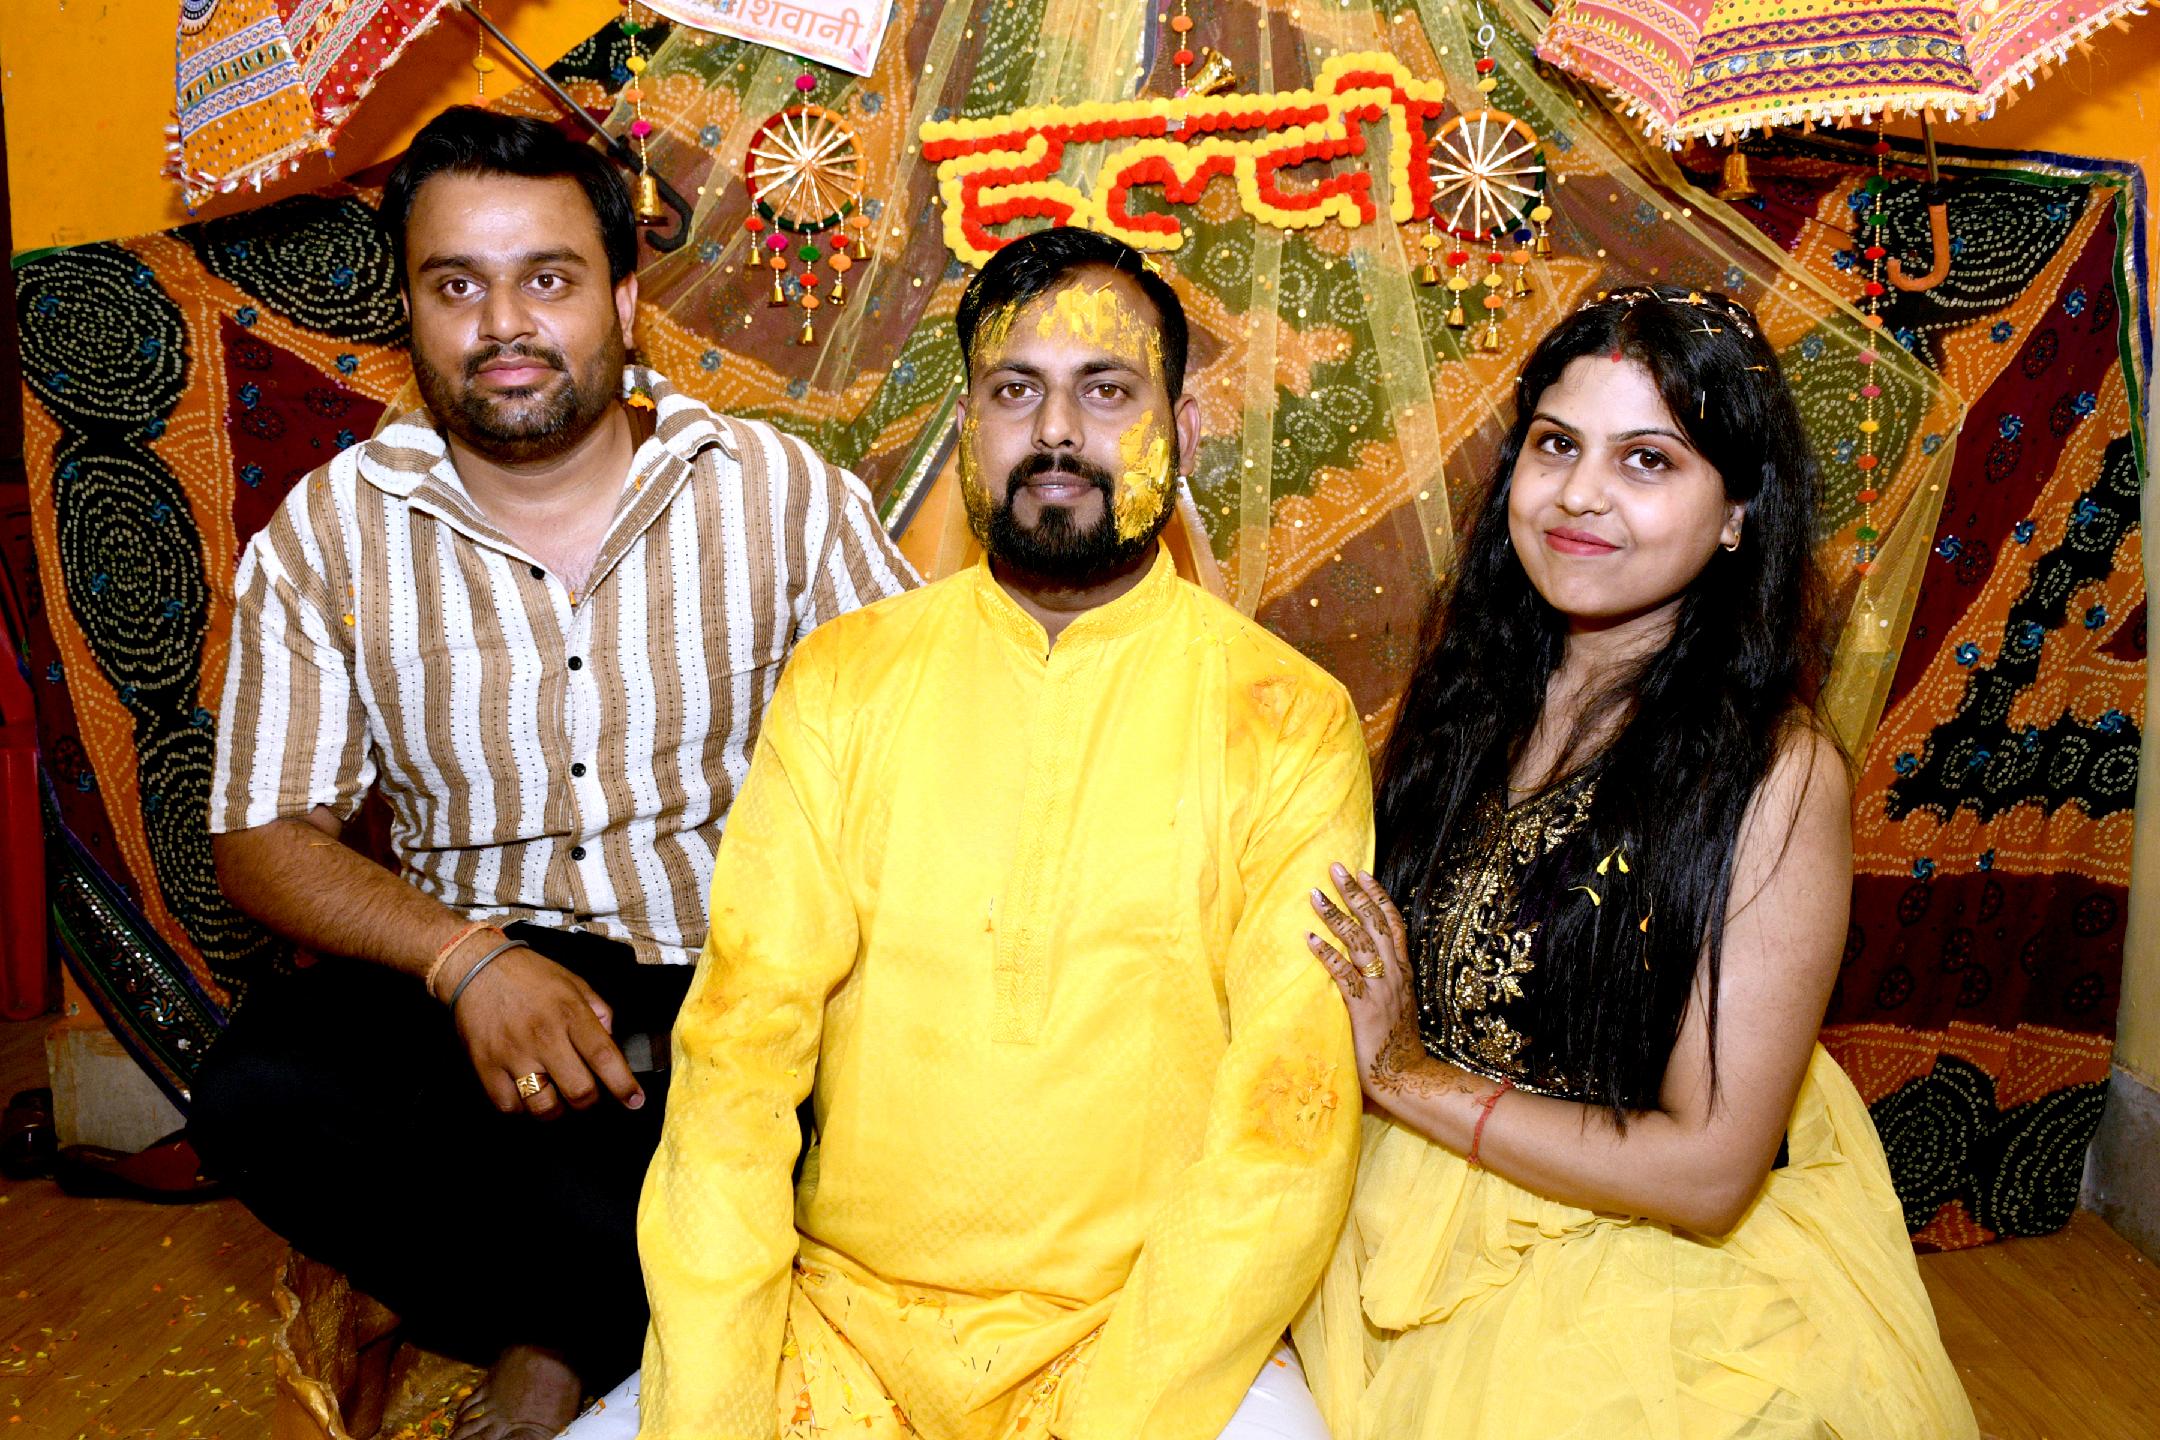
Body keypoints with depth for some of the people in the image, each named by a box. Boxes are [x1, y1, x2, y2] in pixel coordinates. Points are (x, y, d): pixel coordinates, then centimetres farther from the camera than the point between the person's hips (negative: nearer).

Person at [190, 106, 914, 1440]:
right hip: (472, 971, 1)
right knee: (262, 1091, -27)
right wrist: (471, 962, -18)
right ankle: (667, 1309, -11)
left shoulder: (786, 492, 0)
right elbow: (264, 836, 1)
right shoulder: (330, 534, 2)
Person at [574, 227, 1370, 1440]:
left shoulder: (1287, 719, -4)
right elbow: (743, 1037, -3)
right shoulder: (844, 676, 3)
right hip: (843, 1321, 2)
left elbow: (1291, 1118, -9)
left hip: (1146, 1330, -1)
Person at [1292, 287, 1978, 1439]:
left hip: (1640, 1289, -4)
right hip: (1414, 1231, 4)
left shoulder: (1778, 778, -19)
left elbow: (1707, 1172, -19)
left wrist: (1410, 1078, -16)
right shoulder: (1473, 683, -4)